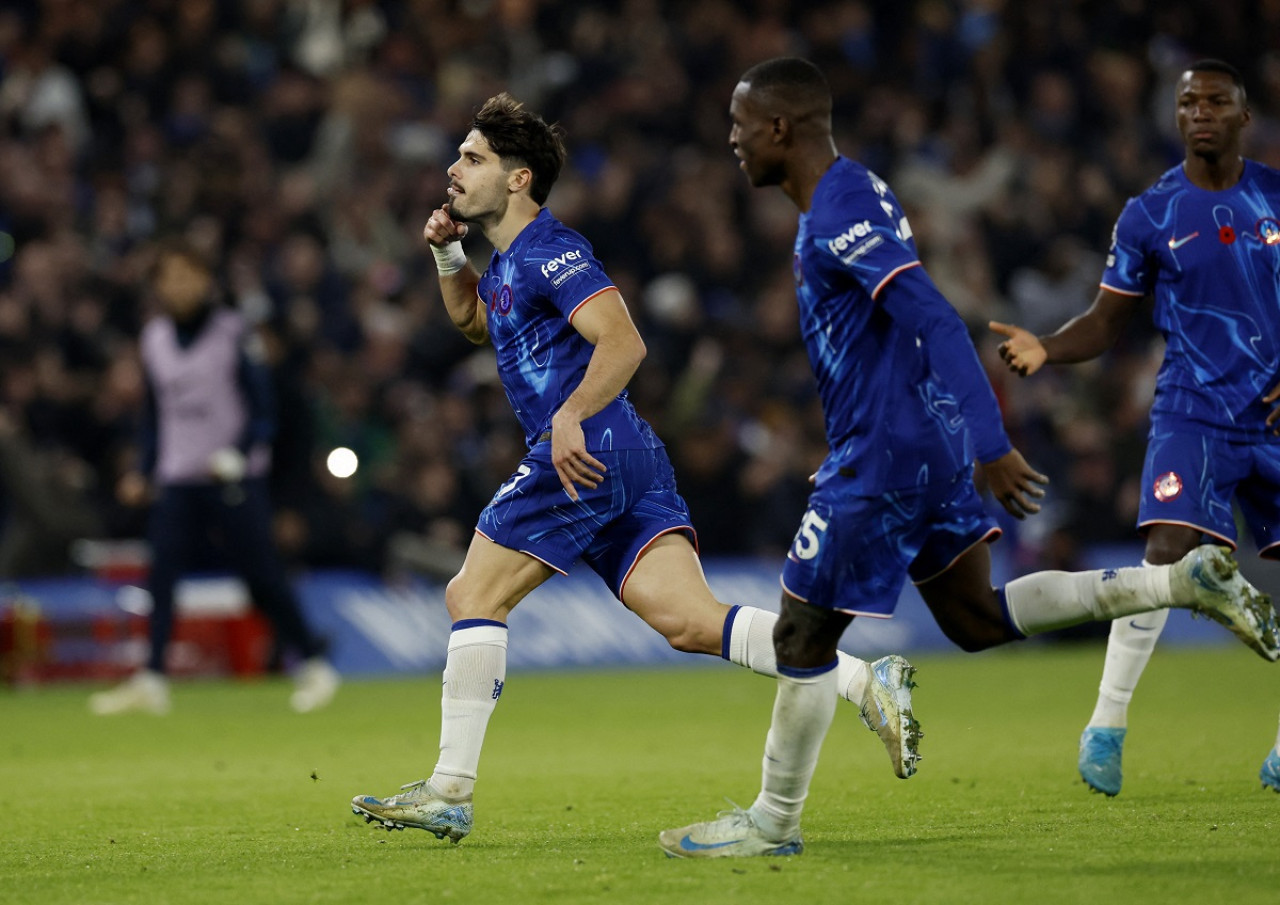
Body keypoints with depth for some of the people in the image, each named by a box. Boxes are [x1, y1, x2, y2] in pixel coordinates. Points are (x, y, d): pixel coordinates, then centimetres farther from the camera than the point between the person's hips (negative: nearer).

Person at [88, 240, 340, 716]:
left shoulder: (233, 332, -4)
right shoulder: (155, 338, 11)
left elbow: (261, 409, -5)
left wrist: (238, 456, -19)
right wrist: (144, 472, 13)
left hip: (235, 478, -5)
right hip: (177, 479, 5)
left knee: (262, 575, -6)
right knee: (161, 572, -8)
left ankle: (314, 667, 7)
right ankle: (151, 679, -10)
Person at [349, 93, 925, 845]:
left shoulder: (548, 250, -8)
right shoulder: (510, 258, 22)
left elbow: (623, 342, -20)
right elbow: (473, 320, 43)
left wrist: (570, 419, -26)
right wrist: (448, 253, 27)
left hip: (585, 454, -9)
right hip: (628, 468, 9)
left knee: (473, 597, -3)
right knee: (691, 621, -4)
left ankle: (452, 790, -3)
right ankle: (864, 680, -15)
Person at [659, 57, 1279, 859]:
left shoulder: (841, 217, -20)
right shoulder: (847, 196, 11)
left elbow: (937, 323, -27)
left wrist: (992, 448, -31)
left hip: (881, 460, -10)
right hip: (927, 444, 10)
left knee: (802, 637, 1)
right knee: (976, 618, 15)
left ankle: (772, 826, 11)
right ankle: (1185, 582, 10)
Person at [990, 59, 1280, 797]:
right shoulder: (1151, 215, 1)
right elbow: (1105, 324, 6)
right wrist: (1045, 348, -13)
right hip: (1194, 414, -3)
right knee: (1170, 553, -22)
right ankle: (1106, 728, -14)